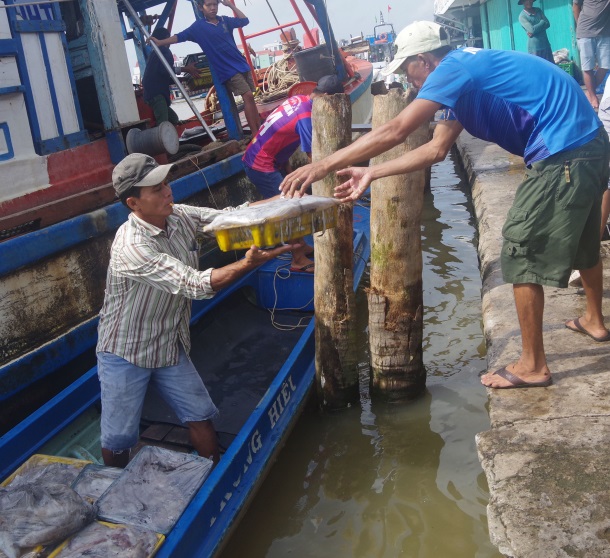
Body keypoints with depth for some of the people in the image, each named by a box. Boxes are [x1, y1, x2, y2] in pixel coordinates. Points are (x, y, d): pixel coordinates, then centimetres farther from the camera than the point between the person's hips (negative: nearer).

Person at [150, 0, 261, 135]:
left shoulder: (225, 20, 9)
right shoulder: (198, 26, -3)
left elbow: (245, 20, 16)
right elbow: (180, 36, -6)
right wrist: (160, 42, -16)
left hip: (241, 63, 5)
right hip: (227, 69, -5)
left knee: (251, 97, 5)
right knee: (247, 96, -16)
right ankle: (255, 134, -17)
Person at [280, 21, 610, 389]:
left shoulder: (454, 67, -14)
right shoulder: (464, 73, 15)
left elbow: (395, 132, -22)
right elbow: (436, 149, 13)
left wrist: (322, 166, -19)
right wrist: (371, 174, 8)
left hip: (565, 156, -10)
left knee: (521, 250, -2)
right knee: (579, 238, 27)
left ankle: (533, 366, 7)